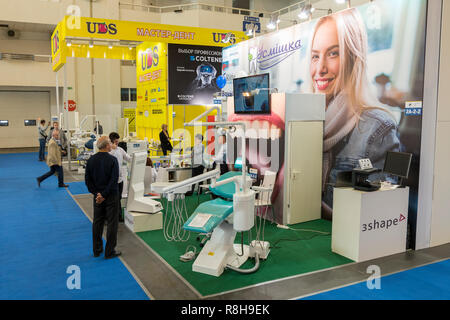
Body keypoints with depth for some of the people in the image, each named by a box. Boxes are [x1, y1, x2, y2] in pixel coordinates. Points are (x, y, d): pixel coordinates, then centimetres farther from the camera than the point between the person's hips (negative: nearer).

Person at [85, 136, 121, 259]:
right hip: (111, 196, -5)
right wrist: (104, 195, -14)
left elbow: (87, 179, 0)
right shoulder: (112, 160, -15)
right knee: (112, 222, 4)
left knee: (97, 222, 15)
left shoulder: (91, 160, 1)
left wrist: (96, 193, -1)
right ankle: (109, 251, 8)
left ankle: (97, 250, 24)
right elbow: (114, 180, -20)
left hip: (97, 195, 5)